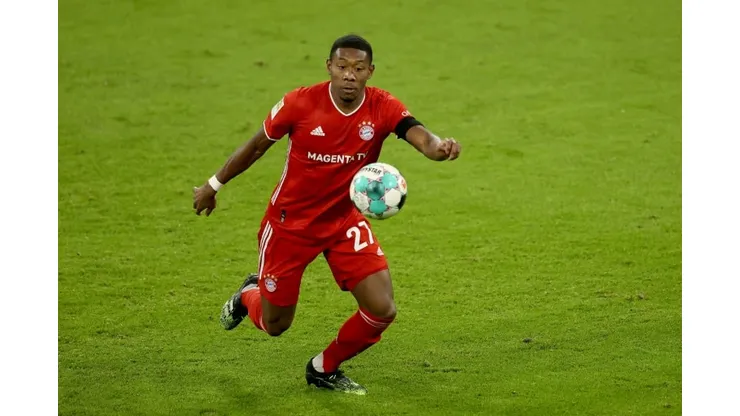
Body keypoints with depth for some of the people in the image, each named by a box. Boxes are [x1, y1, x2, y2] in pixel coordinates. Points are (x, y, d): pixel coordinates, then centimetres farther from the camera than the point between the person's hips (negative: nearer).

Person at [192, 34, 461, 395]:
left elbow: (421, 137, -36)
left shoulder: (383, 108, -17)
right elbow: (257, 145, -4)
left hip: (345, 221, 2)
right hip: (290, 222, -2)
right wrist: (214, 184, 7)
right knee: (274, 324, 9)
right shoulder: (300, 103, -20)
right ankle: (249, 295, 48)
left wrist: (439, 147, -60)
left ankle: (325, 369, 17)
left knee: (382, 310, -12)